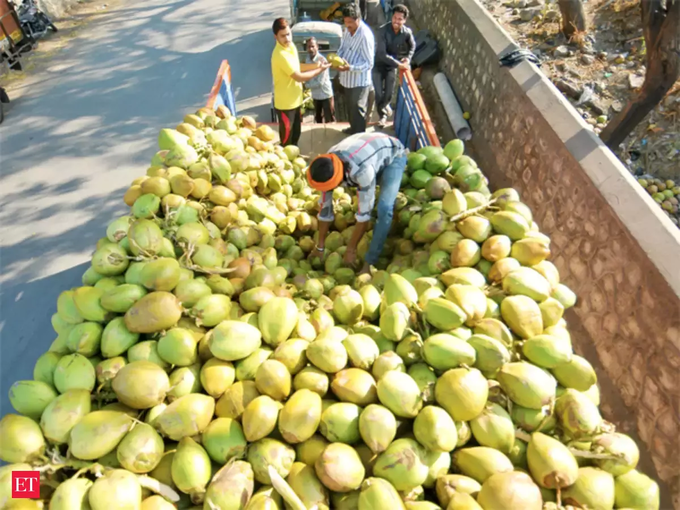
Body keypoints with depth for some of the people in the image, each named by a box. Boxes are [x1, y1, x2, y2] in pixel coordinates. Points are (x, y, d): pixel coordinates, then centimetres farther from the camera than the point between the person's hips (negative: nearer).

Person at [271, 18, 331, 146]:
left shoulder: (291, 46, 3)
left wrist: (316, 65, 5)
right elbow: (299, 77, -26)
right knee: (286, 139, 6)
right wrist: (320, 70, -15)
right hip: (285, 103, -9)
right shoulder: (280, 55, -27)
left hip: (295, 100, 9)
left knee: (296, 134, 24)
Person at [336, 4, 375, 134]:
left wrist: (350, 67, -35)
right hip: (347, 78, 8)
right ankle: (353, 128, 45)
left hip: (359, 80, -8)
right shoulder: (348, 29, 1)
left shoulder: (365, 35, -24)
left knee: (357, 109, 4)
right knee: (350, 107, 24)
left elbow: (369, 64, -23)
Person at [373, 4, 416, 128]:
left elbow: (412, 47, 10)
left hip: (393, 65, 2)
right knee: (378, 94, -5)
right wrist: (399, 64, -31)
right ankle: (382, 115, 22)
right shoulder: (383, 30, -24)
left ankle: (384, 105, 39)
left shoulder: (407, 32, -13)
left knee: (389, 93, 2)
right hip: (379, 64, -2)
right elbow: (382, 54, -31)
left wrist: (407, 58, -8)